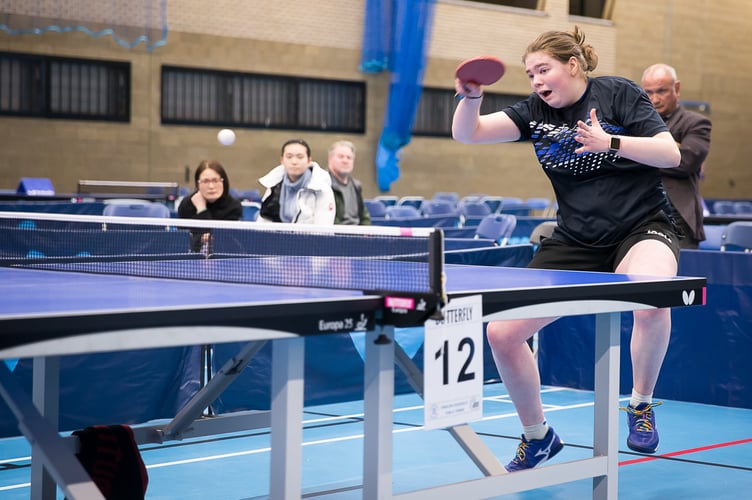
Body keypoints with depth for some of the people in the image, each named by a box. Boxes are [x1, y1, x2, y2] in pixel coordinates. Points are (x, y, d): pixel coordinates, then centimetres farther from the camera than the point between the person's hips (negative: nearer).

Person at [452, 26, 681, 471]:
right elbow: (466, 134, -3)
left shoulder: (619, 94, -6)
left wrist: (610, 143, -24)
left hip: (641, 229, -4)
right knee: (502, 333, -6)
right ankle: (538, 436, 17)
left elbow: (671, 154, -11)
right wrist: (471, 97, -24)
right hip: (574, 243, 4)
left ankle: (641, 405, -11)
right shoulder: (536, 111, 4)